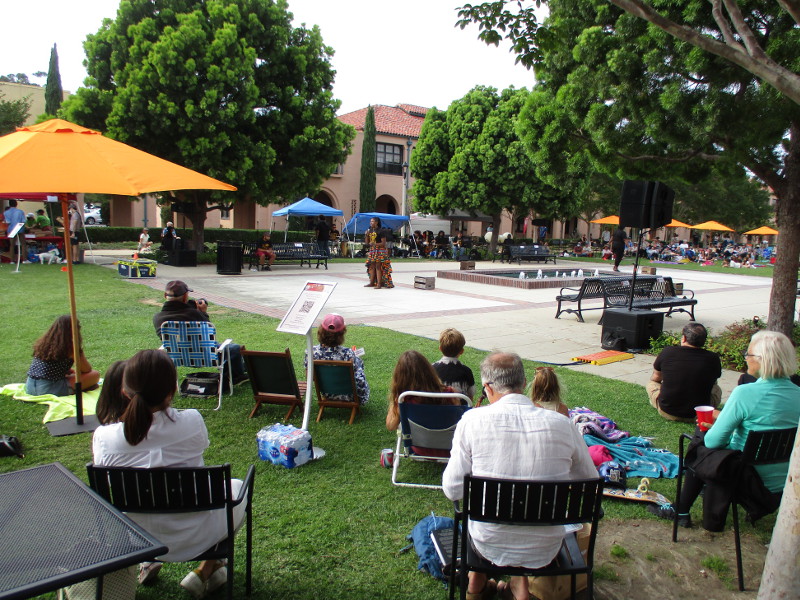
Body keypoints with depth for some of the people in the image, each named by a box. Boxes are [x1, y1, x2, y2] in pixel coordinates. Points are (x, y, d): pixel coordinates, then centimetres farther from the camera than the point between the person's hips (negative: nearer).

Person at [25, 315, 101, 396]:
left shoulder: (44, 342, 12)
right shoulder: (71, 348, -7)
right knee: (95, 374, -1)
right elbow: (87, 369, 6)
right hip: (51, 390, -7)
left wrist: (72, 370, 26)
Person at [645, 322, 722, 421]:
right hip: (699, 416, 0)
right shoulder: (713, 358, -8)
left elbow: (656, 378, 10)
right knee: (716, 389, 28)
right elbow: (713, 382, 13)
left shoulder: (668, 352, -8)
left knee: (651, 383, 27)